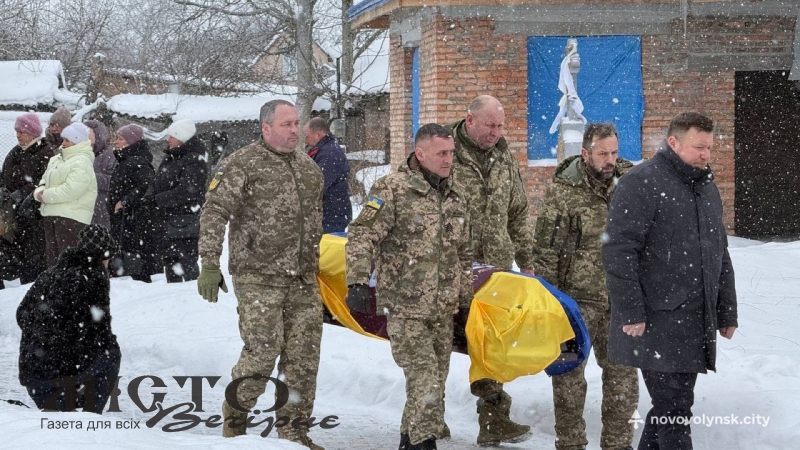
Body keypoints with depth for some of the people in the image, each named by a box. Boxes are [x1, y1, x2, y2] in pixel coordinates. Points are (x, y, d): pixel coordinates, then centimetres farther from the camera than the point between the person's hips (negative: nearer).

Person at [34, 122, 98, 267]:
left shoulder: (82, 163, -12)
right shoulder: (56, 159, 18)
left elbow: (71, 190, -21)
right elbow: (45, 179, 22)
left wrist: (46, 196, -14)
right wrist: (39, 192, -2)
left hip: (71, 216, -9)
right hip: (51, 214, 9)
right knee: (52, 256, 14)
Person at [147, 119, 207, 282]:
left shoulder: (195, 162, -14)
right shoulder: (170, 158, 14)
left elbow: (186, 192, -23)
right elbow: (157, 183, 16)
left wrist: (157, 200, -21)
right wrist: (150, 196, -6)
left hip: (186, 224, -9)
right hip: (168, 222, 9)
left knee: (187, 262, -8)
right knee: (168, 258, 17)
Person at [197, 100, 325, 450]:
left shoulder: (309, 168, 15)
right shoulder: (242, 164, -5)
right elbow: (214, 212, -9)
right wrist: (210, 264, -16)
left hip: (302, 280, 6)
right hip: (258, 277, -6)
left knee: (304, 355, 3)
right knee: (263, 349, -12)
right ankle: (235, 414, 11)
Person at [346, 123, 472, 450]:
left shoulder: (454, 196, 13)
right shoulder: (393, 189, -9)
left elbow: (463, 253, 21)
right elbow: (362, 237, -13)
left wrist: (465, 297, 20)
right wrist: (358, 281, -24)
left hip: (443, 310, 7)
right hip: (405, 307, -7)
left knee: (435, 381, 12)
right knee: (425, 379, -12)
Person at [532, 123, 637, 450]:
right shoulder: (564, 190, -9)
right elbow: (546, 247, -7)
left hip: (621, 298, 4)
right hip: (577, 298, -4)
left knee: (623, 371, 9)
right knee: (569, 372, 4)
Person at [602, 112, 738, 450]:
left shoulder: (707, 188, 17)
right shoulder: (642, 183, -9)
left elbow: (720, 255, 25)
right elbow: (618, 251, -16)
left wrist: (726, 312, 21)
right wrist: (631, 313, -19)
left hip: (696, 326, 8)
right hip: (657, 323, -8)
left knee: (672, 404, 11)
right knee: (674, 408, -8)